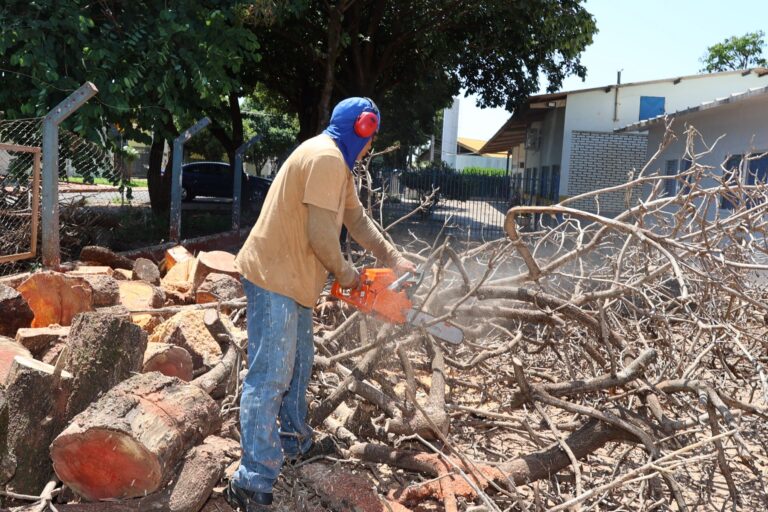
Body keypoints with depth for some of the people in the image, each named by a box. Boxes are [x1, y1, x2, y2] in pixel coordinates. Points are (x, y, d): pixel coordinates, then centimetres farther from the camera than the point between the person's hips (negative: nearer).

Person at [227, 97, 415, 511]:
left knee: (298, 365, 21)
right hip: (274, 278, -11)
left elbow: (357, 219, 22)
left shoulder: (337, 162, 16)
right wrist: (344, 273, -7)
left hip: (292, 279, 11)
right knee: (271, 377, -11)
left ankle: (295, 442, 37)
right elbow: (322, 234, -24)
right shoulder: (326, 157, -19)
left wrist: (393, 258, 15)